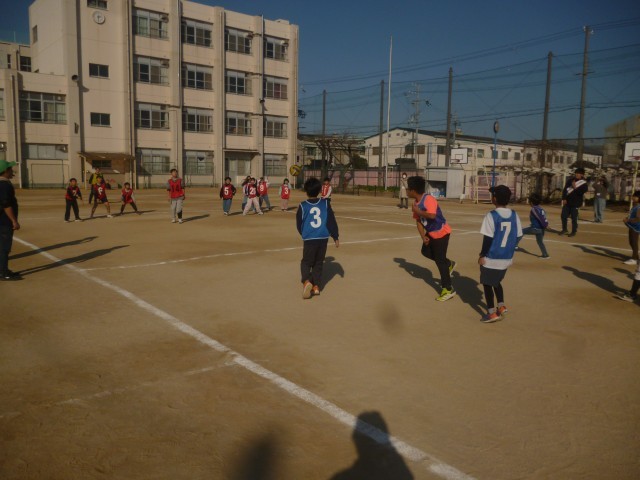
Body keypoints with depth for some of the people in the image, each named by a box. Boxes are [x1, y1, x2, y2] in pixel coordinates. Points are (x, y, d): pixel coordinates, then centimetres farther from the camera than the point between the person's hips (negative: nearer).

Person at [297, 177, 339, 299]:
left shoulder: (302, 206, -4)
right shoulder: (325, 203, 0)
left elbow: (299, 224, 5)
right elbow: (332, 221, 2)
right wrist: (336, 237, 10)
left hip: (309, 239, -2)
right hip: (323, 238, 2)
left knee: (306, 262, 8)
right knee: (318, 262, 16)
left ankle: (306, 281, -17)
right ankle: (316, 286, 15)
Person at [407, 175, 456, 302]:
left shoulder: (429, 199, -26)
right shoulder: (415, 203, 0)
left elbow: (432, 215, -41)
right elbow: (418, 221, 4)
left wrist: (418, 211, -27)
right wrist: (423, 237, -6)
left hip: (441, 232, -9)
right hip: (431, 232, 9)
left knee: (440, 260, -5)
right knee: (425, 252, 20)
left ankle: (448, 290, 3)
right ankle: (449, 264, 36)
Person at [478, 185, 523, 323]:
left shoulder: (492, 215, -17)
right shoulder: (514, 215, 1)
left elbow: (488, 238, -17)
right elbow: (518, 236, 5)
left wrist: (482, 255, -8)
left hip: (491, 258, -6)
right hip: (507, 258, 6)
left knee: (487, 284, 9)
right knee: (496, 281, 26)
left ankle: (492, 313, 13)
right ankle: (501, 306, 25)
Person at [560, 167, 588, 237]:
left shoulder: (584, 184, -4)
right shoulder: (570, 180, 7)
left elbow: (581, 192, -17)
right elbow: (565, 189, 5)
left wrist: (575, 187, -19)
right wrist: (564, 199, -3)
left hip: (575, 203, -4)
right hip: (567, 201, 4)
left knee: (574, 218, -1)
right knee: (563, 215, 6)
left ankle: (574, 231, 12)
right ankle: (564, 229, 24)